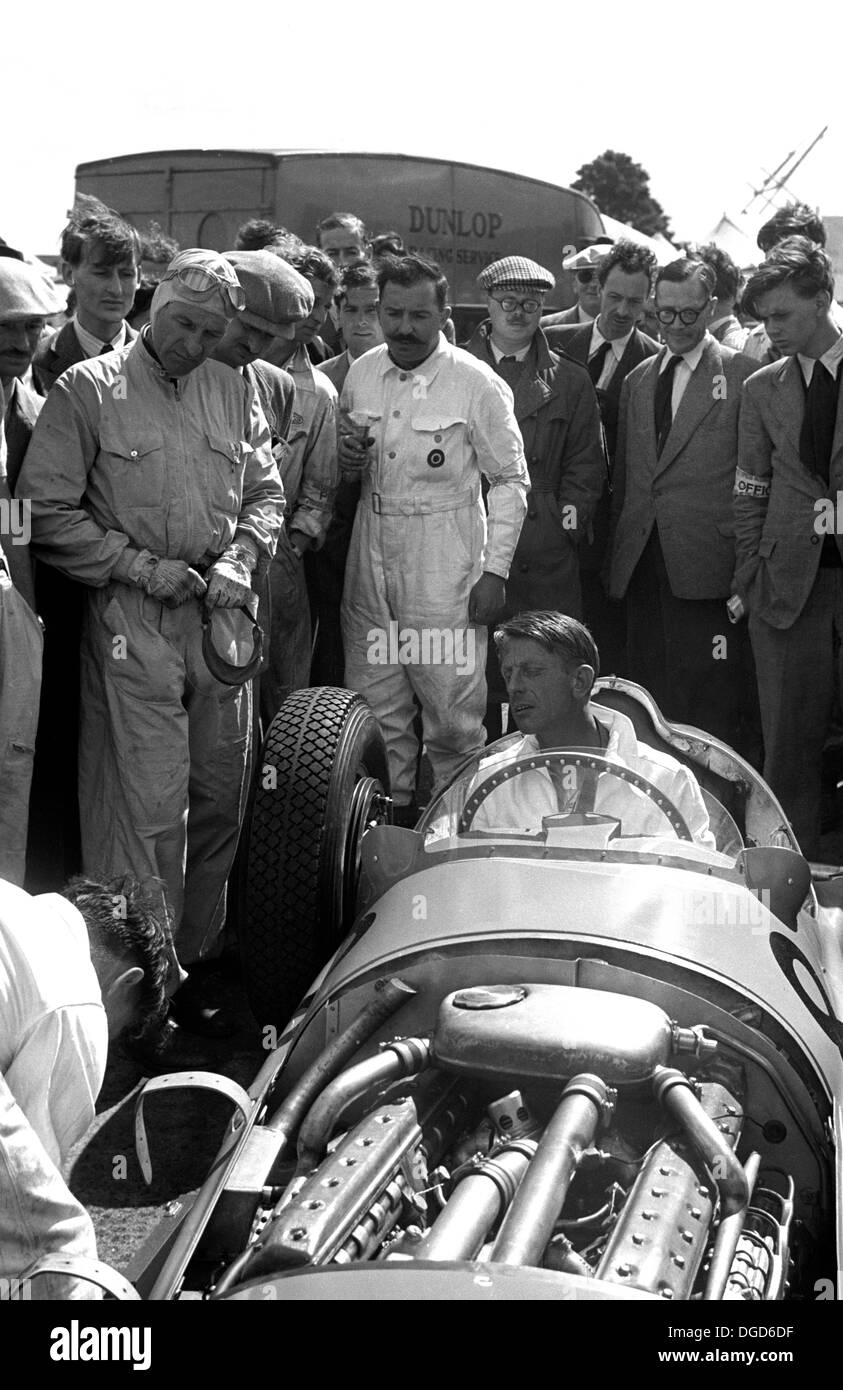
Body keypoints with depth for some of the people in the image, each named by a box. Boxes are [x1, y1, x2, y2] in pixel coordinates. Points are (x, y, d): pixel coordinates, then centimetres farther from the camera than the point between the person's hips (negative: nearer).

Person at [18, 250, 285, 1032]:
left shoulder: (234, 392, 11)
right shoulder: (88, 389, -3)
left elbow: (265, 493, 15)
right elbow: (46, 512, -6)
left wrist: (239, 559, -4)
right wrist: (141, 566, -11)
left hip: (220, 616, 5)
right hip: (132, 623, -5)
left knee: (221, 798, 11)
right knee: (147, 809, -6)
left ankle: (196, 957, 25)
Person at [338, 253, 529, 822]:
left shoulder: (477, 384, -9)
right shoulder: (361, 372, 6)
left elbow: (511, 480, -4)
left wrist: (495, 569, -9)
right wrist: (348, 457, -5)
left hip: (445, 569, -5)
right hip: (371, 559, 5)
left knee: (453, 711, -1)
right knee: (374, 707, 11)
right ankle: (391, 807, 25)